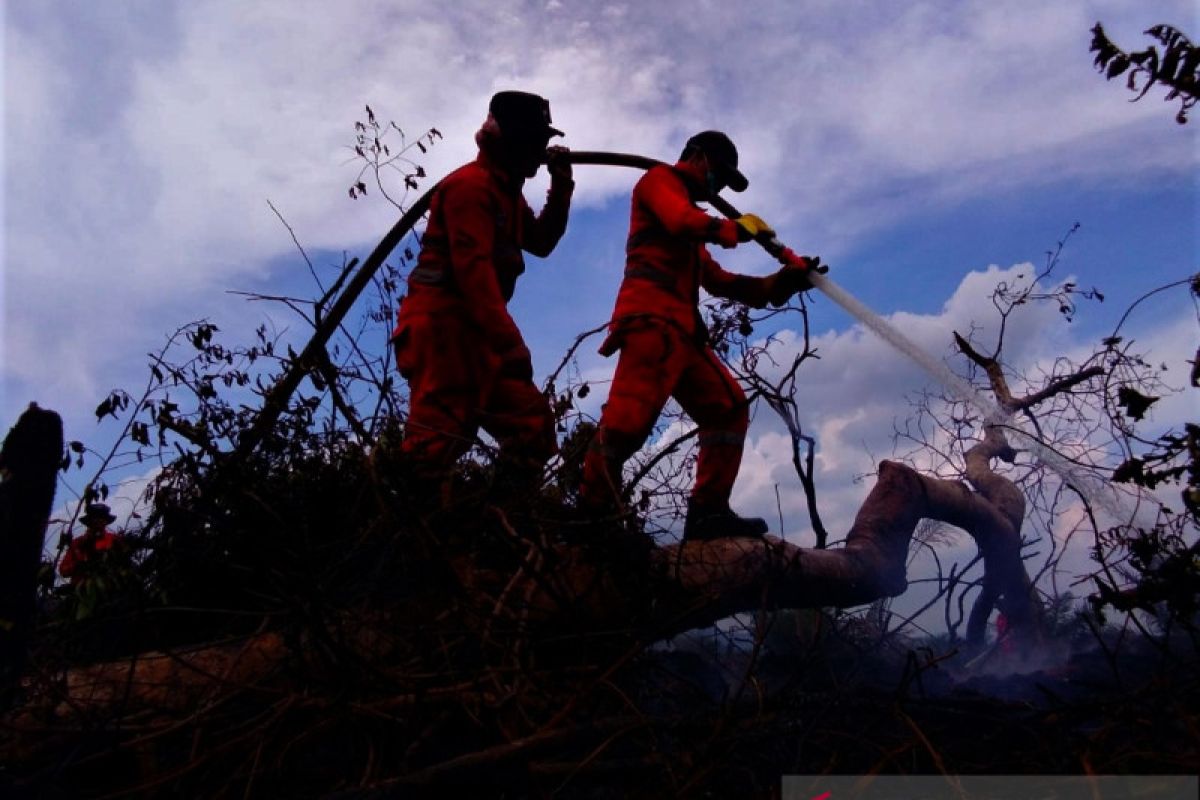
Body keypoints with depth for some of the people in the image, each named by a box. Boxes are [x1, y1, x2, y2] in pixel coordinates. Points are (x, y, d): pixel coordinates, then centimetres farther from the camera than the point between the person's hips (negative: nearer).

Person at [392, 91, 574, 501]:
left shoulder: (506, 191, 24)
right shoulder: (472, 185, -9)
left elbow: (541, 242, 24)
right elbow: (472, 267, -20)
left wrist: (561, 186, 15)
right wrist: (509, 340, -26)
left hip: (474, 330, 10)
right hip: (443, 325, -10)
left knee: (531, 423, 7)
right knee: (438, 437, -17)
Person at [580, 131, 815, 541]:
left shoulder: (688, 210, 35)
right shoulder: (659, 180, 13)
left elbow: (716, 280, 28)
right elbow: (683, 221, -10)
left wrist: (778, 284, 19)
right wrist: (736, 228, 6)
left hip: (682, 329, 9)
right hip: (652, 319, -9)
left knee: (729, 408, 4)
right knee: (630, 418, -22)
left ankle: (708, 512, -1)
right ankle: (589, 514, -19)